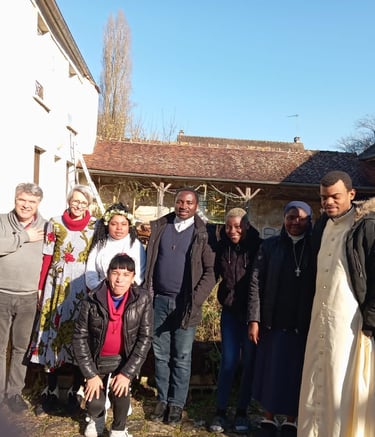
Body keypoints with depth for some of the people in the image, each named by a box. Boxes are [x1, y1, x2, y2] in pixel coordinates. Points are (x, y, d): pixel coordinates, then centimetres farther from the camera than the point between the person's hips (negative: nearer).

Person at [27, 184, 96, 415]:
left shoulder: (96, 226, 1)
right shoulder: (55, 223, 4)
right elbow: (47, 258, 5)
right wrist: (41, 287, 4)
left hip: (83, 287, -1)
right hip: (57, 285, 1)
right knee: (53, 332, 4)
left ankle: (75, 392, 18)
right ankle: (51, 392, 18)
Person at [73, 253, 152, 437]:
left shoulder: (143, 300, -17)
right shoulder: (92, 299, -18)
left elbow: (145, 338, -15)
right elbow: (80, 336, -13)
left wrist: (127, 373, -20)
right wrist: (90, 374, -14)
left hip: (125, 358, 0)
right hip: (98, 358, 1)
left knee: (120, 389, -24)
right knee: (94, 403, -7)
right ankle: (97, 418, 33)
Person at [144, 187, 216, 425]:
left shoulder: (203, 233, -4)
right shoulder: (159, 227, 6)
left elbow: (211, 270, -5)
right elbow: (149, 260, 9)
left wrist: (196, 299, -13)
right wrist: (146, 291, 1)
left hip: (185, 303, -3)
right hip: (159, 300, 3)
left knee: (182, 357, 7)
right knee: (161, 354, 12)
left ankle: (177, 403, 20)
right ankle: (162, 399, 25)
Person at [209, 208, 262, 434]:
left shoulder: (258, 247, -10)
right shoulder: (223, 247, -1)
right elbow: (214, 274, 6)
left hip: (253, 312, -1)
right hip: (230, 311, 2)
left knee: (249, 362, 7)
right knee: (228, 361, 3)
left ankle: (242, 412, 20)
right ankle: (221, 412, 13)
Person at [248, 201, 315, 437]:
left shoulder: (315, 248, 0)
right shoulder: (270, 245, 2)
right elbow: (256, 283, 0)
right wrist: (254, 319, -5)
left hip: (303, 325, -1)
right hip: (273, 322, 1)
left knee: (296, 375, 9)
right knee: (270, 372, 10)